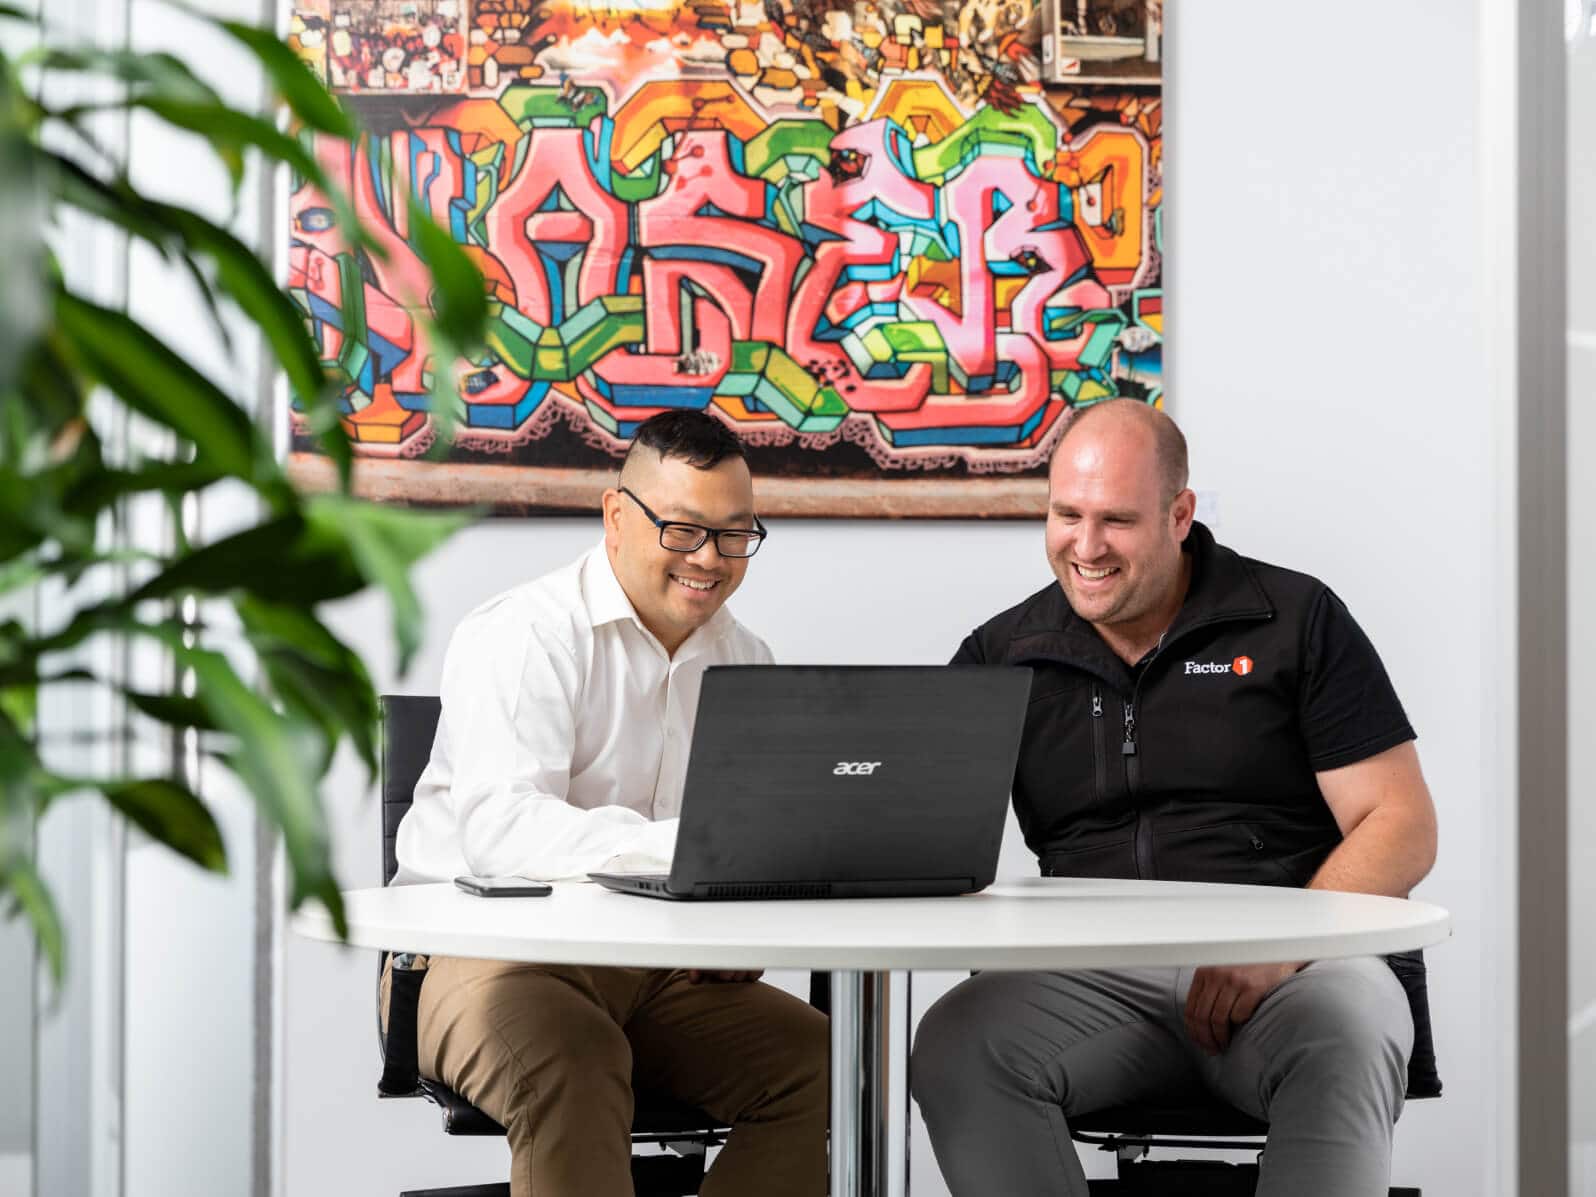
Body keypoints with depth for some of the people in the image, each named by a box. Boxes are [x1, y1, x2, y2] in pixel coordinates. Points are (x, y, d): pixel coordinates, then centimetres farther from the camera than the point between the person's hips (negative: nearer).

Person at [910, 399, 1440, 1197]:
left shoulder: (1297, 622, 6)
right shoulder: (1002, 653, 14)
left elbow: (1401, 828, 2)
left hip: (1294, 973, -2)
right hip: (1092, 976, 2)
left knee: (1345, 1038, -36)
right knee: (955, 1046, -28)